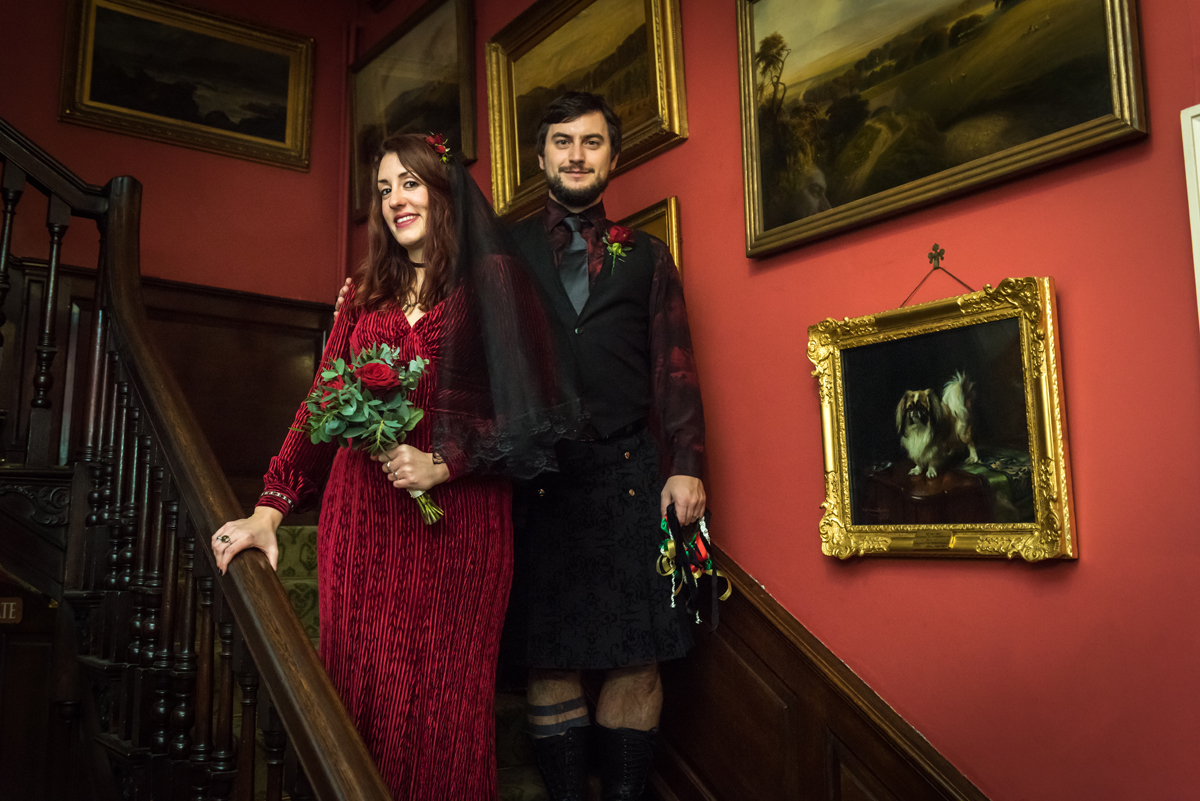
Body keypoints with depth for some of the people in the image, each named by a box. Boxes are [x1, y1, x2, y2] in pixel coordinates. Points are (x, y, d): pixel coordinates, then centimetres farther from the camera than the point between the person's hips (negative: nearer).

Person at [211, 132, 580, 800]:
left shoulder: (494, 279, 2)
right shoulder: (366, 294, 15)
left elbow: (525, 406, -3)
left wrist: (443, 465, -12)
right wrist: (270, 509, 2)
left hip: (457, 518, -4)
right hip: (361, 518, 4)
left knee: (442, 700, 2)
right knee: (361, 688, 8)